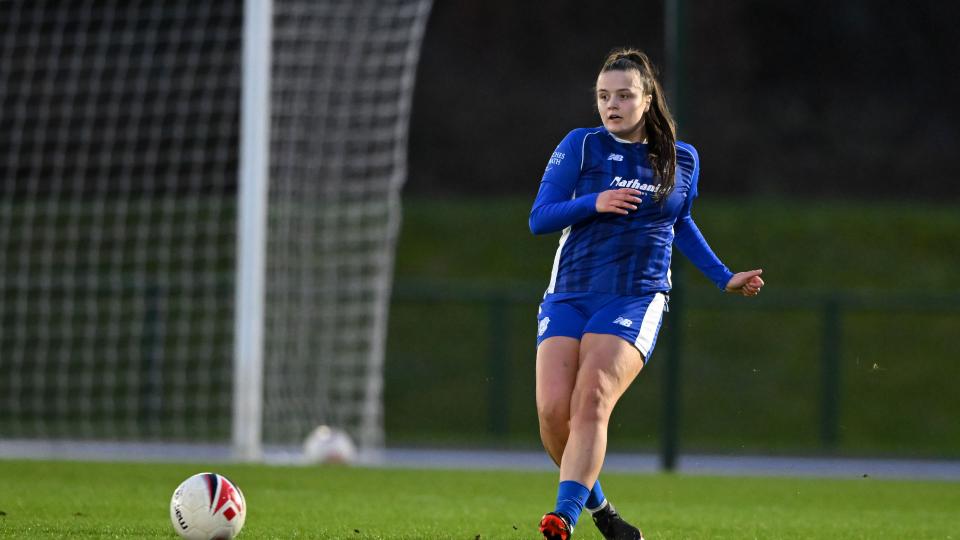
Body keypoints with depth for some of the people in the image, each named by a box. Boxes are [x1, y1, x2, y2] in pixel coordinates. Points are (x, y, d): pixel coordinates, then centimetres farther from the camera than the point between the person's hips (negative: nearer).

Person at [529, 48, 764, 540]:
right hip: (568, 296, 1)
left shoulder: (682, 160, 11)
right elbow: (538, 218, 0)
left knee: (591, 401, -24)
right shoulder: (581, 146, 4)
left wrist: (724, 278, 26)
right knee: (553, 409, -15)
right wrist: (594, 203, -15)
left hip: (636, 300, -1)